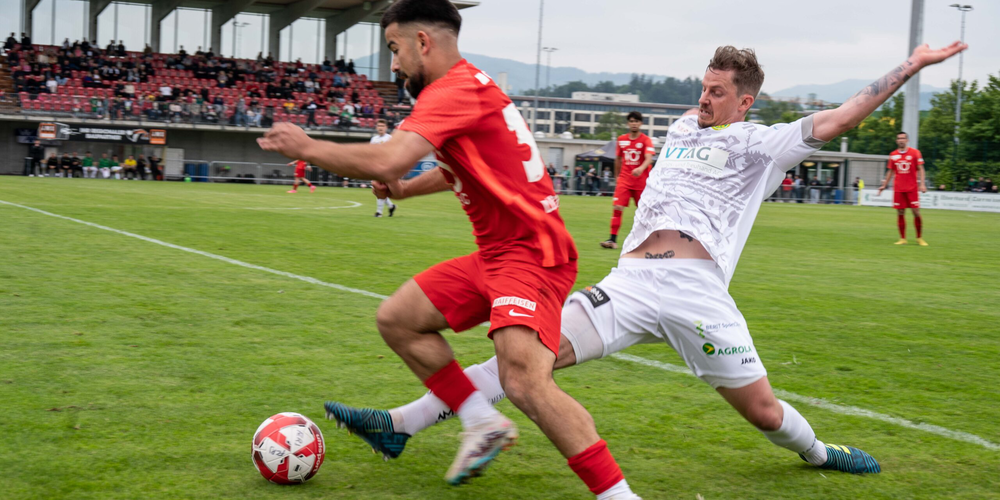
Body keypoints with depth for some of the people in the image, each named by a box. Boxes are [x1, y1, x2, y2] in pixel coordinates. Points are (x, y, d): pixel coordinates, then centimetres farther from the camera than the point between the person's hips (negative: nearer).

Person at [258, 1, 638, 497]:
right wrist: (405, 189, 22)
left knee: (523, 381, -27)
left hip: (531, 254, -11)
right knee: (395, 318, 11)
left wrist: (307, 147, -13)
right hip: (494, 255, 11)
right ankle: (483, 423, 17)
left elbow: (385, 161, -28)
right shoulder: (468, 86, 17)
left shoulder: (455, 89, -16)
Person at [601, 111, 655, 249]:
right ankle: (613, 239, -13)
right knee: (617, 207, -12)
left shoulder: (646, 140, -5)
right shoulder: (621, 139, 6)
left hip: (641, 182, -2)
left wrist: (641, 168, -40)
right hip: (624, 180, 2)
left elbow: (649, 158, -21)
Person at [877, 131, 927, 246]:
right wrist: (884, 185, 15)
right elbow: (890, 171, 18)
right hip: (898, 188, 3)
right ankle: (902, 238, 7)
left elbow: (920, 169, -2)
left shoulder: (915, 153, 0)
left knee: (916, 212, -6)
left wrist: (922, 184, -12)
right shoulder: (893, 155, 9)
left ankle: (919, 238, 6)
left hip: (912, 188, -3)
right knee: (900, 213, 0)